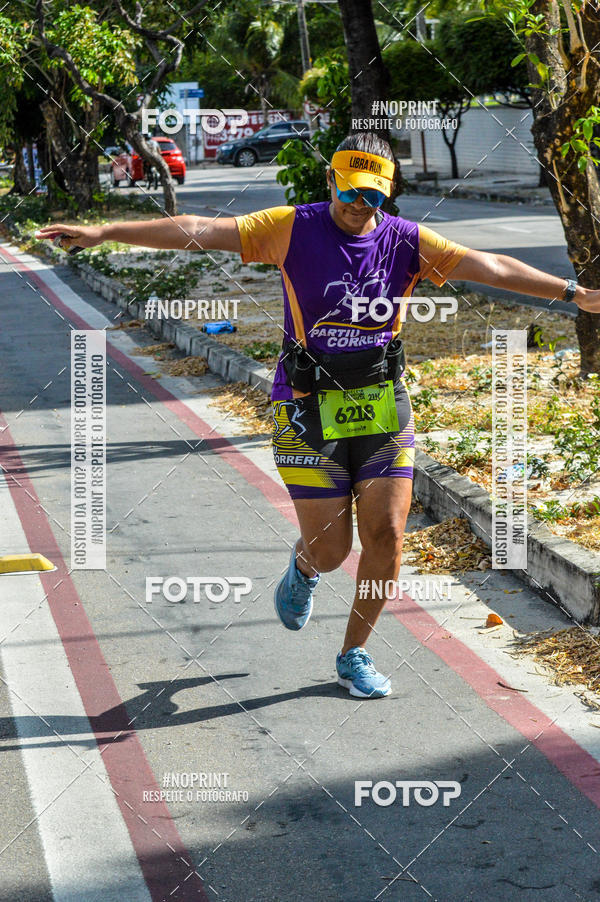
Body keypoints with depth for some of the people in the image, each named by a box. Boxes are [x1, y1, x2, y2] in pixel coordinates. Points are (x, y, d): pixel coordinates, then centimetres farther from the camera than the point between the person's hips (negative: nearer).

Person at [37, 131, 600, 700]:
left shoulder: (406, 241, 2)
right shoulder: (294, 229, -6)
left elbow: (493, 268, 0)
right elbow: (199, 232, -12)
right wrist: (105, 232, -18)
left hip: (382, 408, 3)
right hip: (310, 408, -3)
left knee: (386, 534, -5)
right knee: (330, 551, 0)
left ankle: (354, 655, 15)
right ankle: (303, 567, 40)